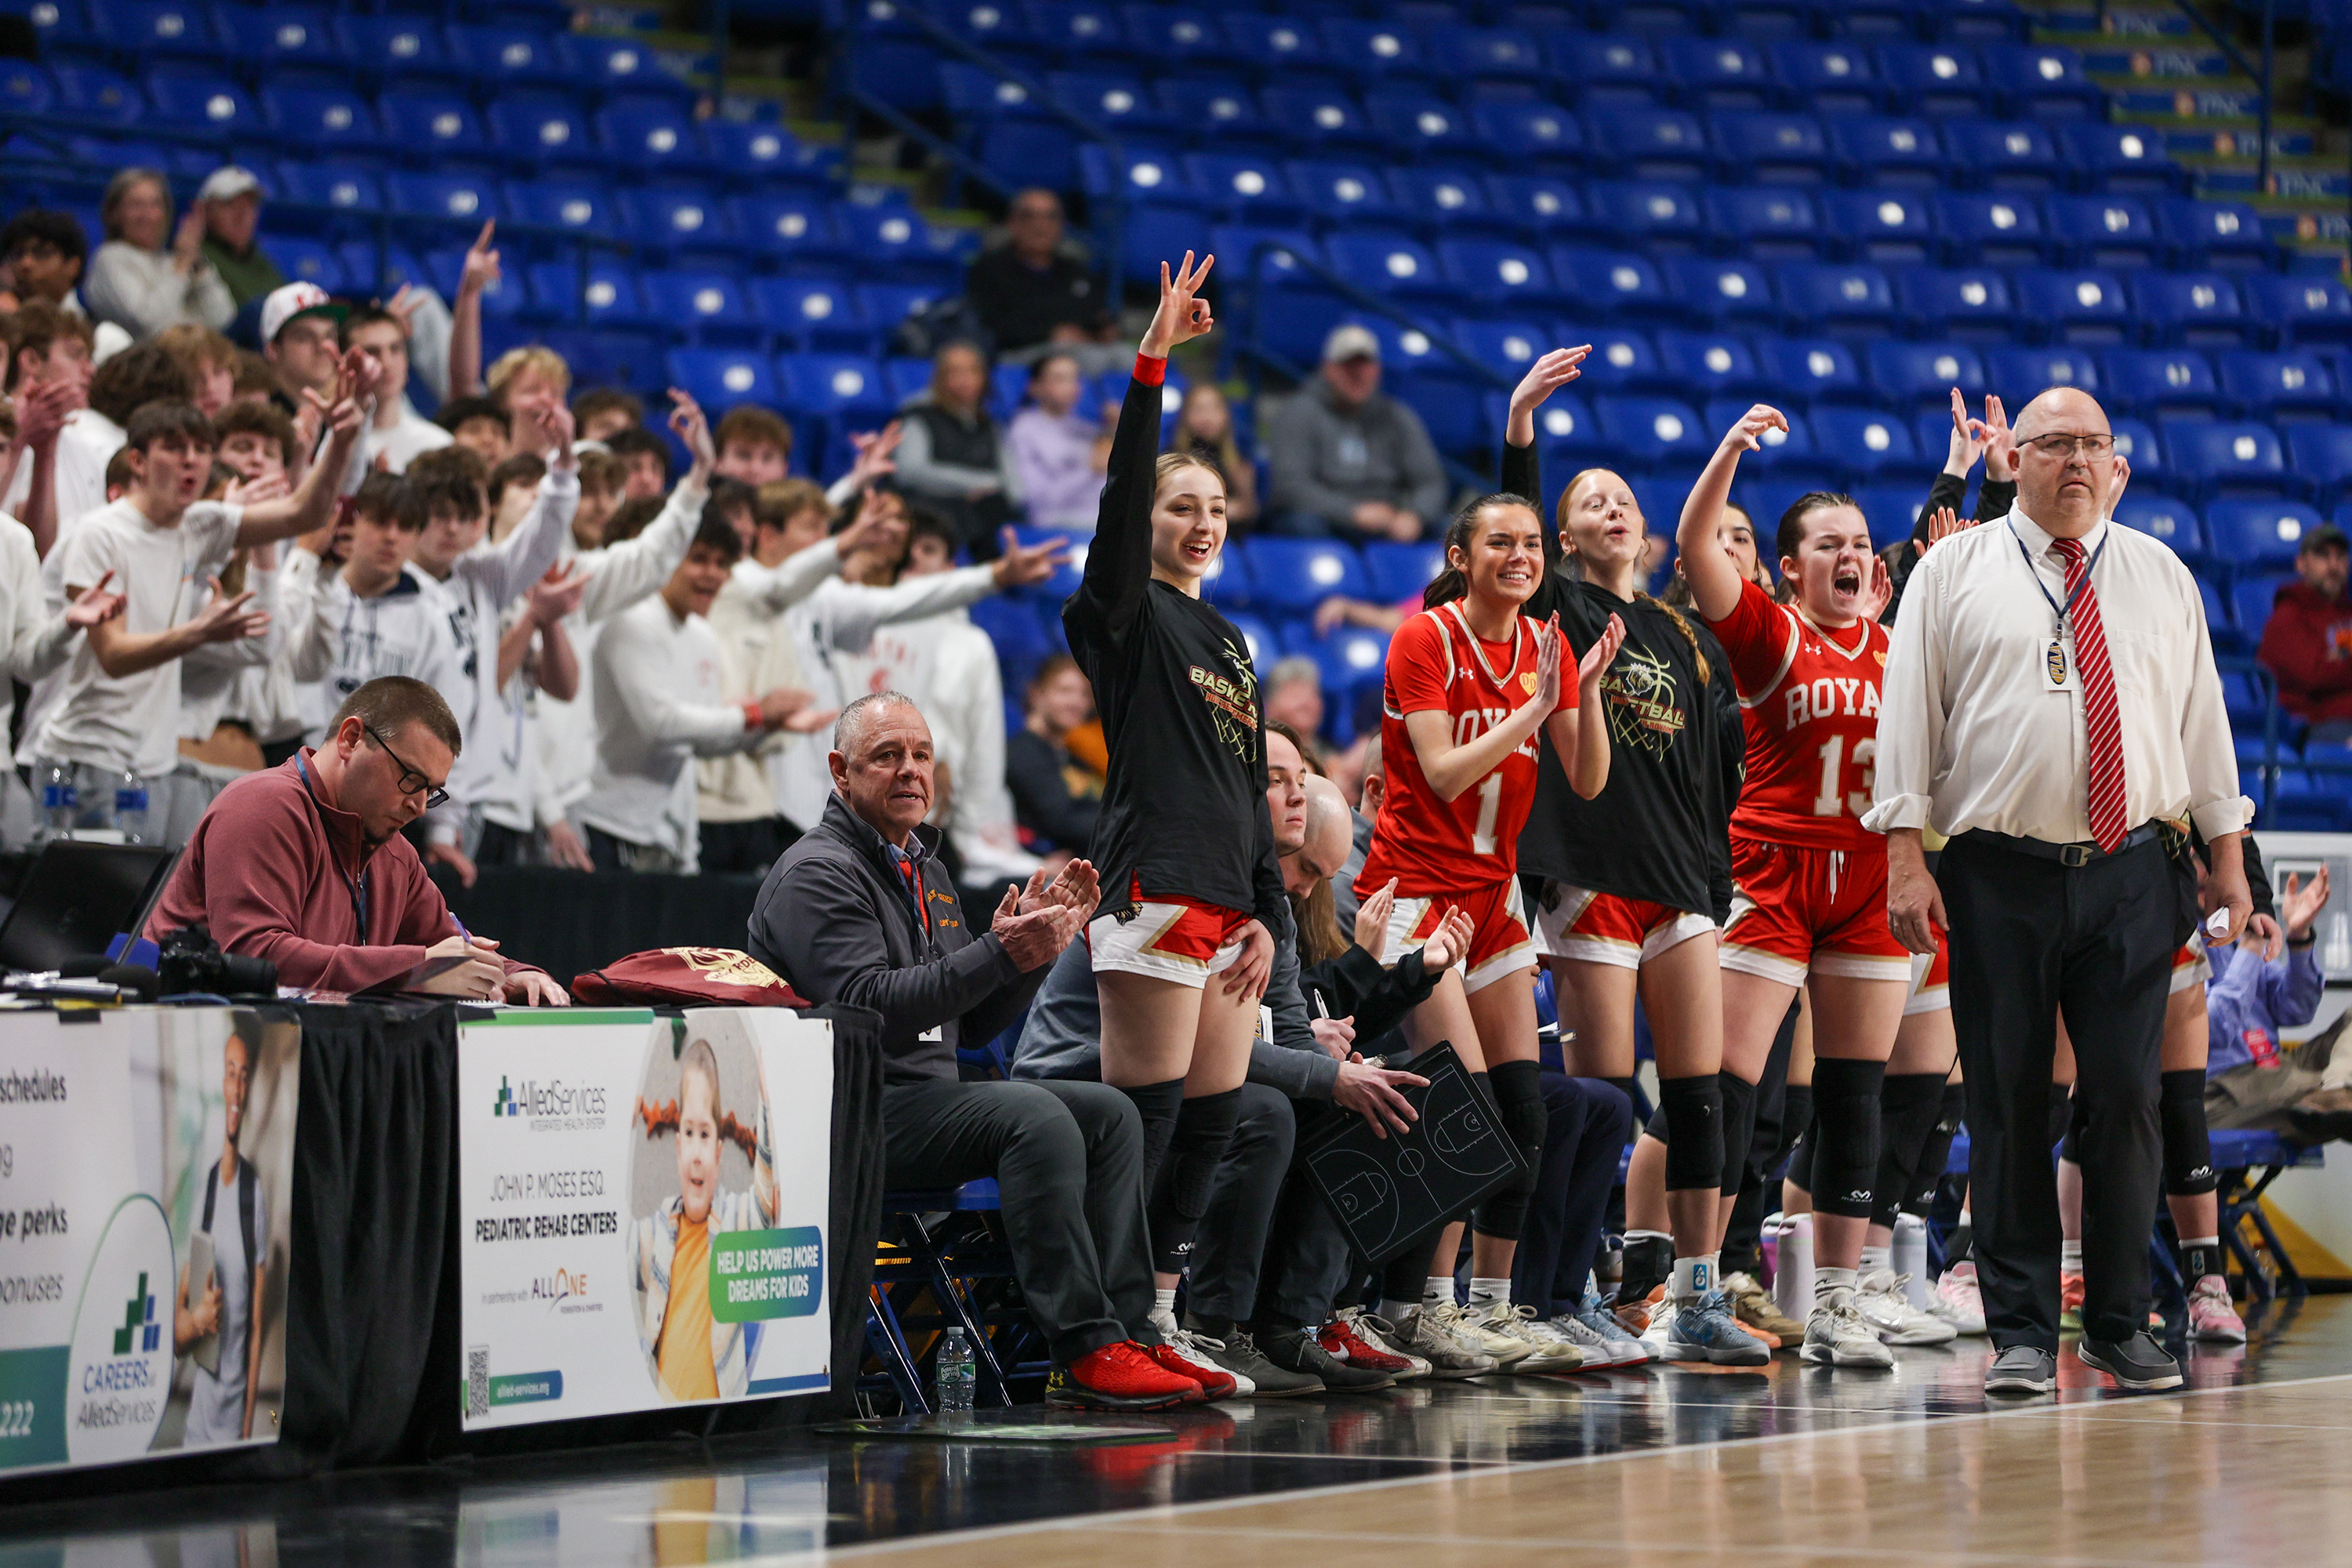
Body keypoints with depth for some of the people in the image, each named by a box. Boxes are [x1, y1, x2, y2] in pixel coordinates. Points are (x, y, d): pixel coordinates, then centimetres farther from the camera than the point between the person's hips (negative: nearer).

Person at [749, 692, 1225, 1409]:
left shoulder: (921, 870, 22)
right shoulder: (818, 873, -8)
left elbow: (975, 1024, 22)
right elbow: (866, 1006, -23)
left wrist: (1036, 940, 5)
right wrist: (997, 955, -27)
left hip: (929, 1095, 10)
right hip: (854, 1114, -10)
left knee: (1110, 1113, -1)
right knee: (1038, 1119, -29)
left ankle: (1127, 1334, -10)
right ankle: (1085, 1353, -33)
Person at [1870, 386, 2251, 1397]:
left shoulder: (2162, 579, 14)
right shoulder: (1954, 573, 5)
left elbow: (2202, 720, 15)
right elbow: (1908, 717, 1)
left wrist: (2229, 861, 10)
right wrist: (1905, 860, -7)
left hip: (2133, 874, 2)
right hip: (2001, 877, -2)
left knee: (2126, 1097, -1)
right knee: (2007, 1105, -1)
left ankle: (2120, 1326, 10)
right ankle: (2022, 1333, 5)